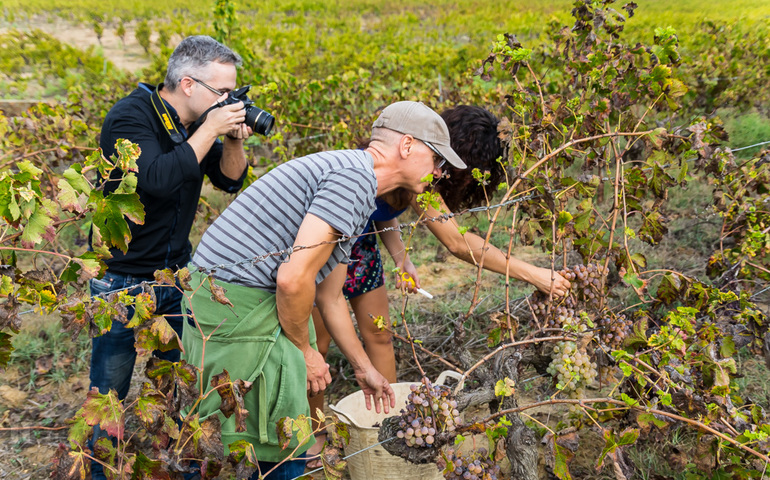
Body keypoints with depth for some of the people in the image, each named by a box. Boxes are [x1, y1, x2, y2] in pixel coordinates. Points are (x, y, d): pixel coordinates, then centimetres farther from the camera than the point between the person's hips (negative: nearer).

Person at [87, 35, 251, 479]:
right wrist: (210, 131, -27)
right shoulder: (130, 117, -18)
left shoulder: (198, 122, 2)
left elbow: (230, 181, 6)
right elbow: (157, 180, -33)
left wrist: (234, 140, -12)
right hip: (122, 276, -6)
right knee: (110, 388, 6)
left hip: (177, 271, 6)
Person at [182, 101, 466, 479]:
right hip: (235, 308, -10)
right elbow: (294, 279, -24)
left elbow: (330, 298, 24)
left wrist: (364, 368, 31)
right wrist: (304, 351, -7)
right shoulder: (356, 178, -16)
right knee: (280, 449, 3)